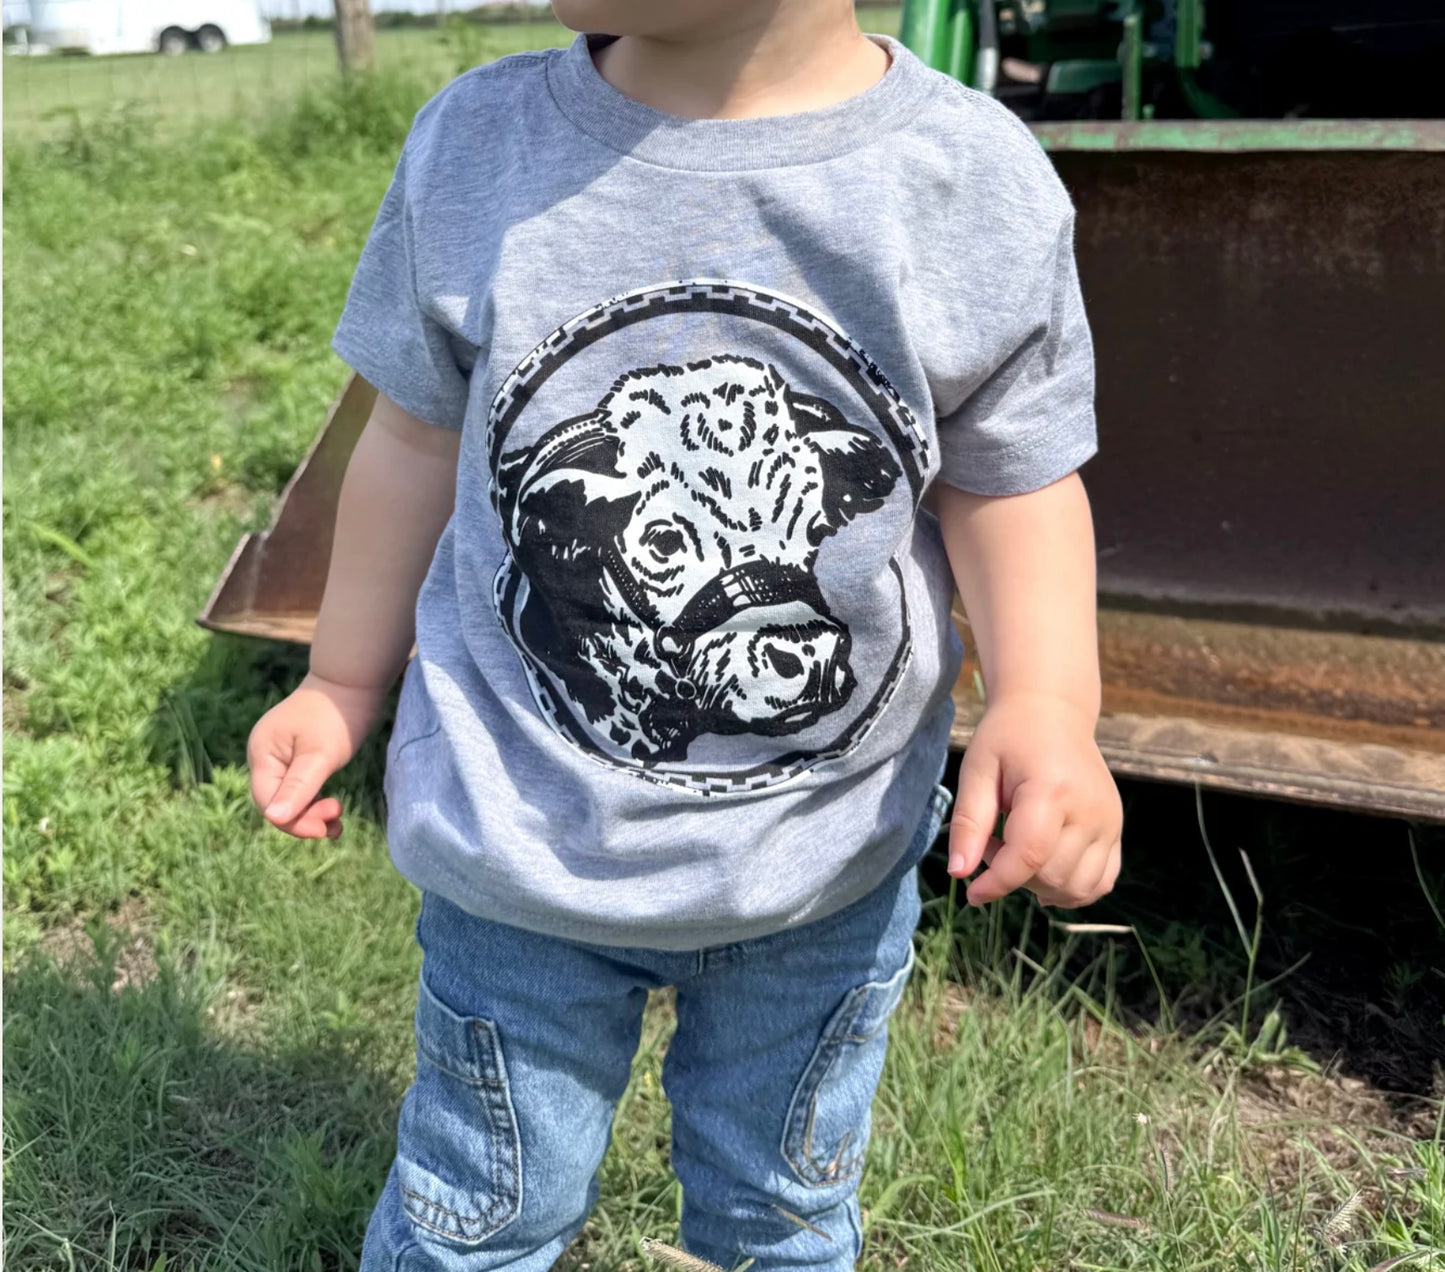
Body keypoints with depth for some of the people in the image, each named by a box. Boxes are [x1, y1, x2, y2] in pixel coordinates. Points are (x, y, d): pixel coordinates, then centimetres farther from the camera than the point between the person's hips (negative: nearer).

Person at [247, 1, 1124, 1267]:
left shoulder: (981, 186, -15)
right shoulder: (473, 147, -12)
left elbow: (1010, 479, -5)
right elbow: (421, 441, 2)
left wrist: (1047, 707, -23)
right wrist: (345, 686, 11)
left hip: (832, 854, 1)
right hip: (524, 836, 0)